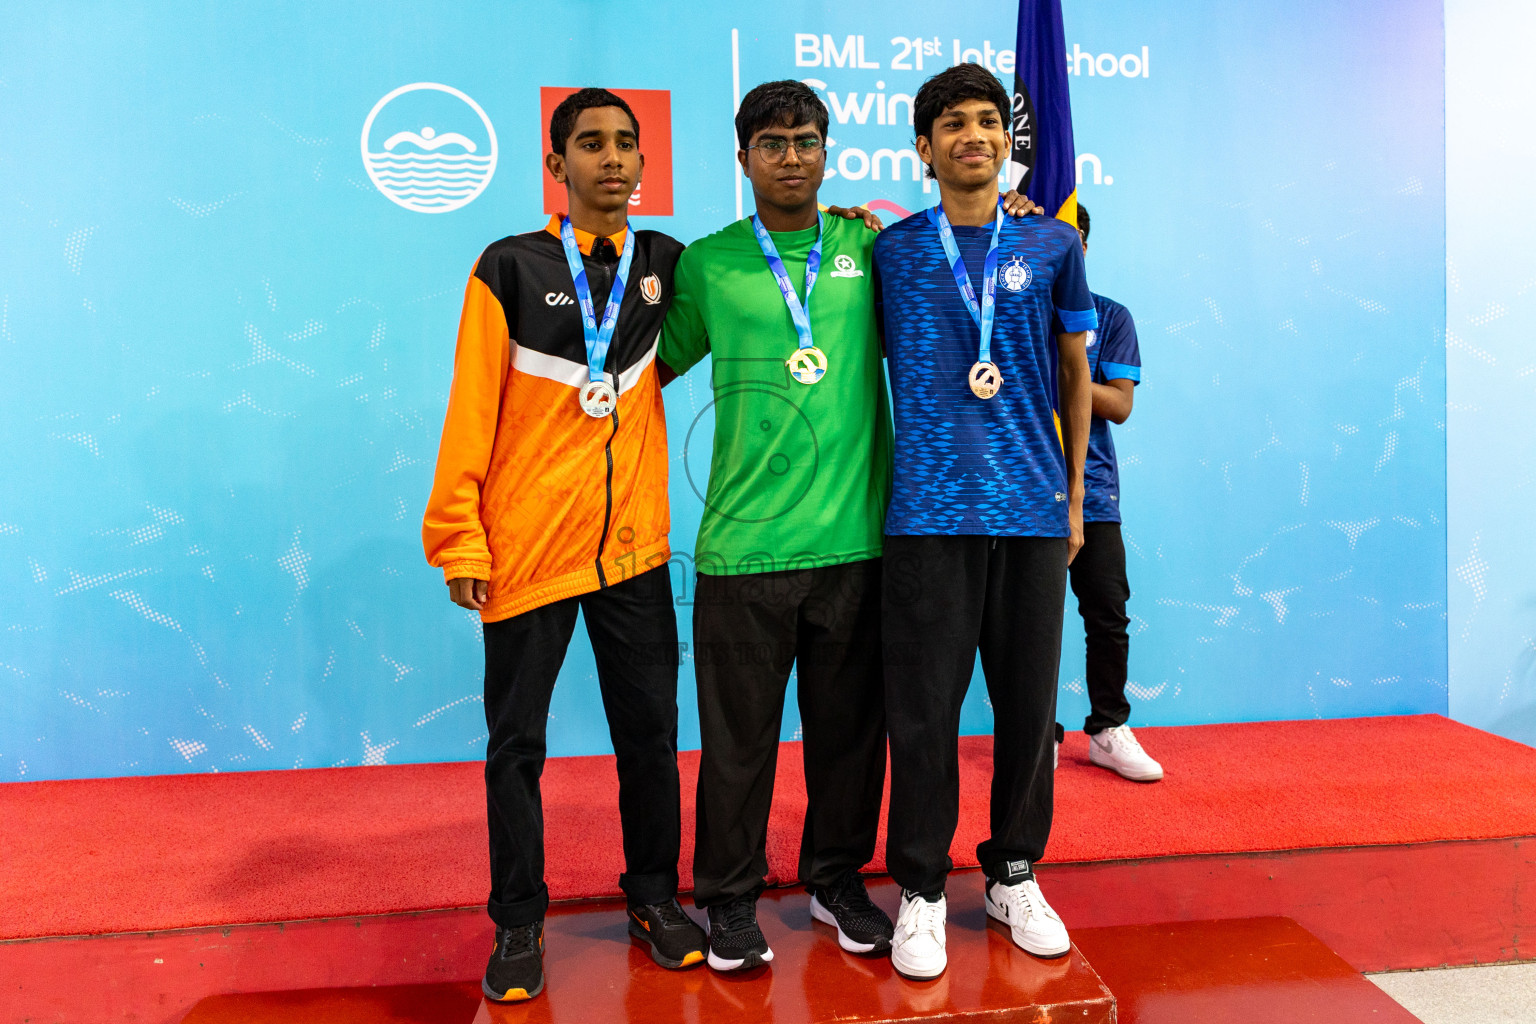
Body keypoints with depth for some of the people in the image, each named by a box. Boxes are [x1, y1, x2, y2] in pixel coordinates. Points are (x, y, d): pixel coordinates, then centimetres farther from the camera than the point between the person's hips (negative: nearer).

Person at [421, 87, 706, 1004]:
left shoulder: (665, 263, 9)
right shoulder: (512, 267, -1)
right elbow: (472, 409, -4)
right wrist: (459, 540, -8)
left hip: (636, 547, 3)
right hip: (529, 546, -2)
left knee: (650, 730, 11)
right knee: (518, 743, 7)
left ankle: (655, 895, 30)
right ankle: (519, 923, 23)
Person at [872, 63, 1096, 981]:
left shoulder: (1053, 244, 9)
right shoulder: (889, 251, 6)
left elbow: (1075, 371, 14)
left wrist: (1075, 495, 12)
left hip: (1033, 510, 2)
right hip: (928, 512, -1)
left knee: (1029, 701, 9)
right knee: (924, 707, 2)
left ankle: (1015, 875, 28)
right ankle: (922, 889, 19)